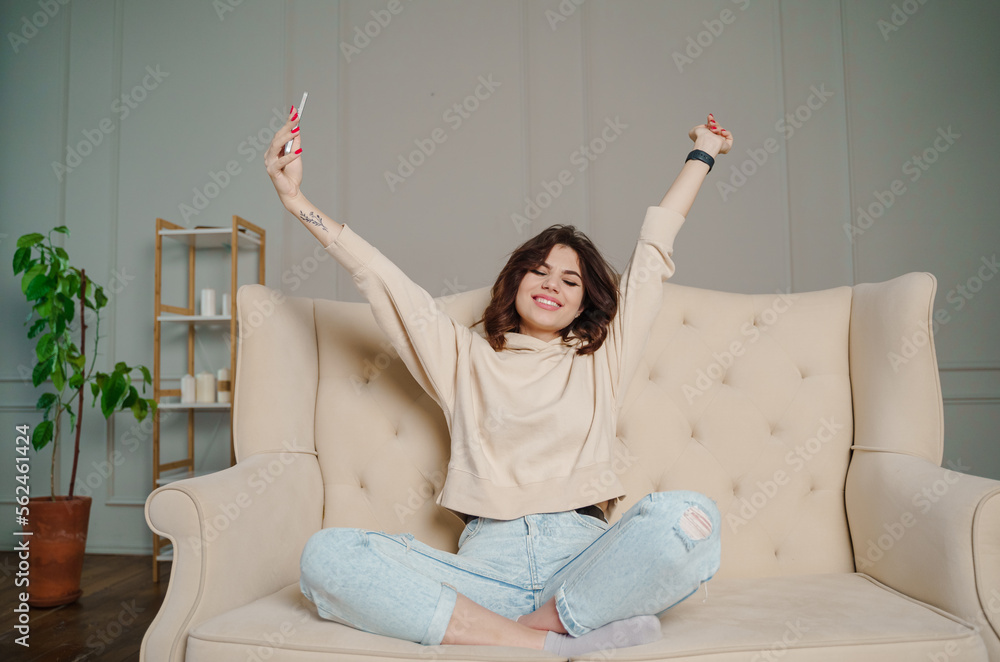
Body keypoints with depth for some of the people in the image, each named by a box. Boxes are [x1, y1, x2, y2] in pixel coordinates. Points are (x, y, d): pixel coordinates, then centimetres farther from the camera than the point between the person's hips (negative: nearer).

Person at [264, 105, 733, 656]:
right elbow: (382, 280, 13)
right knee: (326, 556, -25)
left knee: (688, 517, -32)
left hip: (584, 558, 0)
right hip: (487, 564, 1)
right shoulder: (466, 357, 18)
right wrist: (297, 200, 10)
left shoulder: (602, 357, 19)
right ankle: (542, 644, -29)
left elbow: (654, 247, 26)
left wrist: (701, 156, 36)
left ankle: (539, 625, -19)